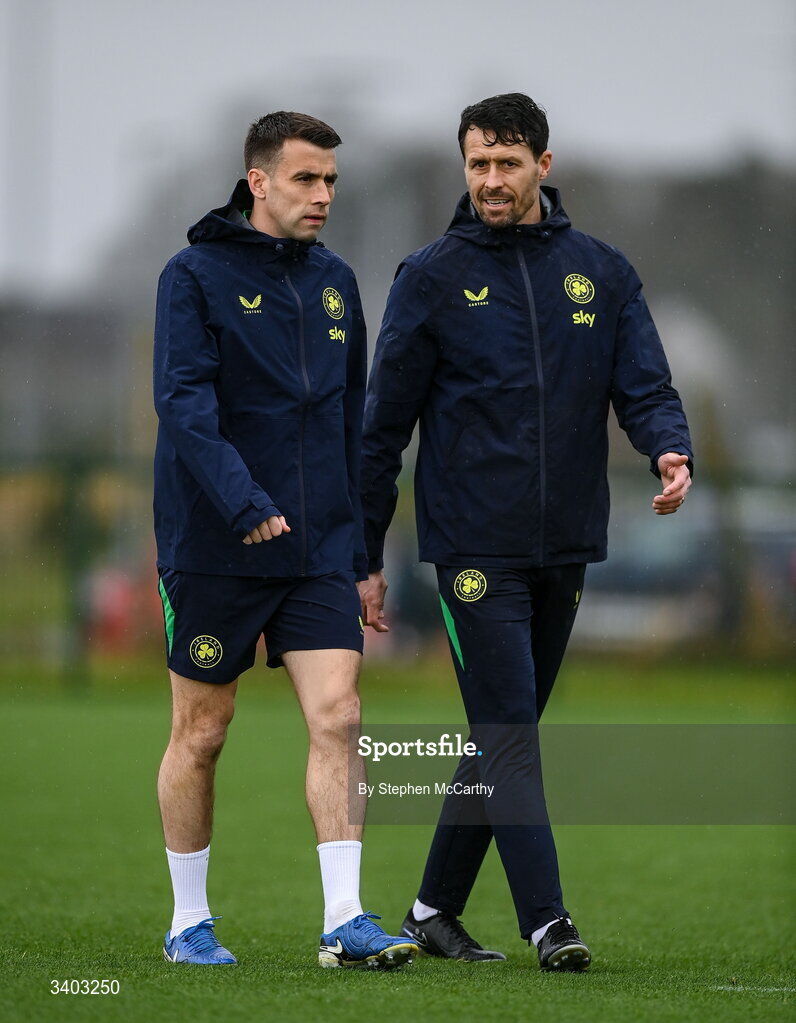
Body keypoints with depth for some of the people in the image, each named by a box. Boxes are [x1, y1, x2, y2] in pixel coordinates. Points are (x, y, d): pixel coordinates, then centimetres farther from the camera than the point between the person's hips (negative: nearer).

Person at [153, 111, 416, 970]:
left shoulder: (334, 282, 12)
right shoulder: (195, 276, -5)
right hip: (211, 547, -4)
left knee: (336, 716, -9)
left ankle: (345, 918, -9)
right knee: (200, 734, 5)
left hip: (317, 547, 4)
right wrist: (244, 503, -31)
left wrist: (358, 548, 16)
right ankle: (189, 922, 17)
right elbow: (183, 400, -18)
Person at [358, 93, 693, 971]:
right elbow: (385, 423, 3)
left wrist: (670, 451, -21)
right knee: (508, 736, -11)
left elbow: (645, 387, 3)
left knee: (505, 736, 11)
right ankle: (546, 921, -14)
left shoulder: (602, 272, 8)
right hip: (475, 544, -4)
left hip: (564, 549, 4)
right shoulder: (432, 278, 0)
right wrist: (365, 556, 1)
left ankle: (437, 907, 23)